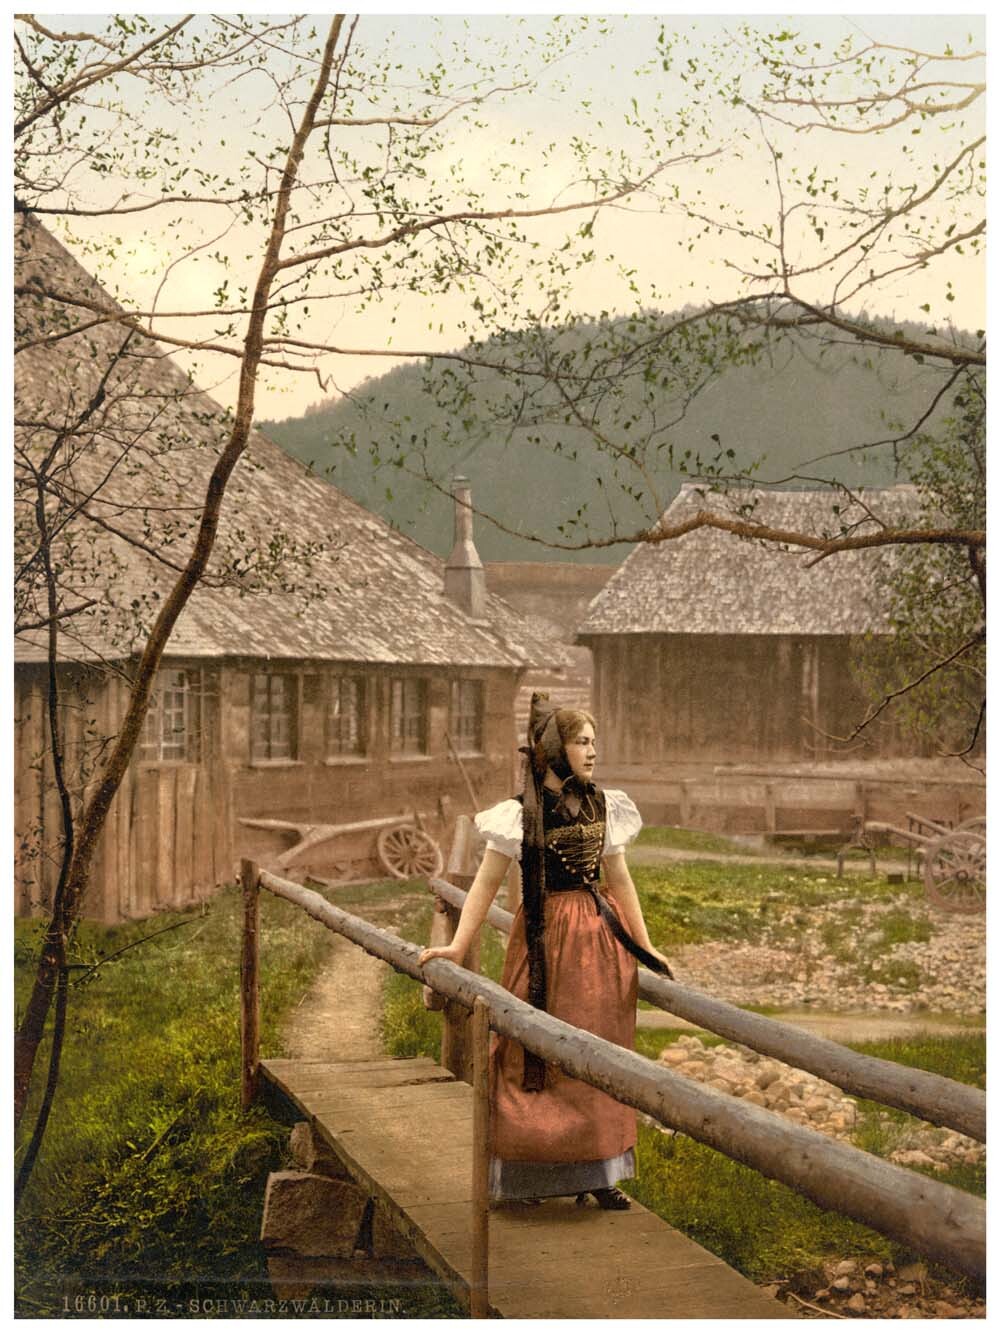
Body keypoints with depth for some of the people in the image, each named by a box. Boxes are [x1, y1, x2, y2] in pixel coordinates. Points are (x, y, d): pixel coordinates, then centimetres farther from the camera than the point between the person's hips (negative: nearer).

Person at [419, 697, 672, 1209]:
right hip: (546, 939, -5)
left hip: (600, 936, 5)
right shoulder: (522, 813, -9)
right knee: (538, 1056, -2)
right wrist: (458, 946, -15)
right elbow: (487, 882, -8)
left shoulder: (603, 806, 6)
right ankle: (529, 1173, 10)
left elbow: (619, 879, 12)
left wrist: (645, 947, 12)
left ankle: (593, 1172, 18)